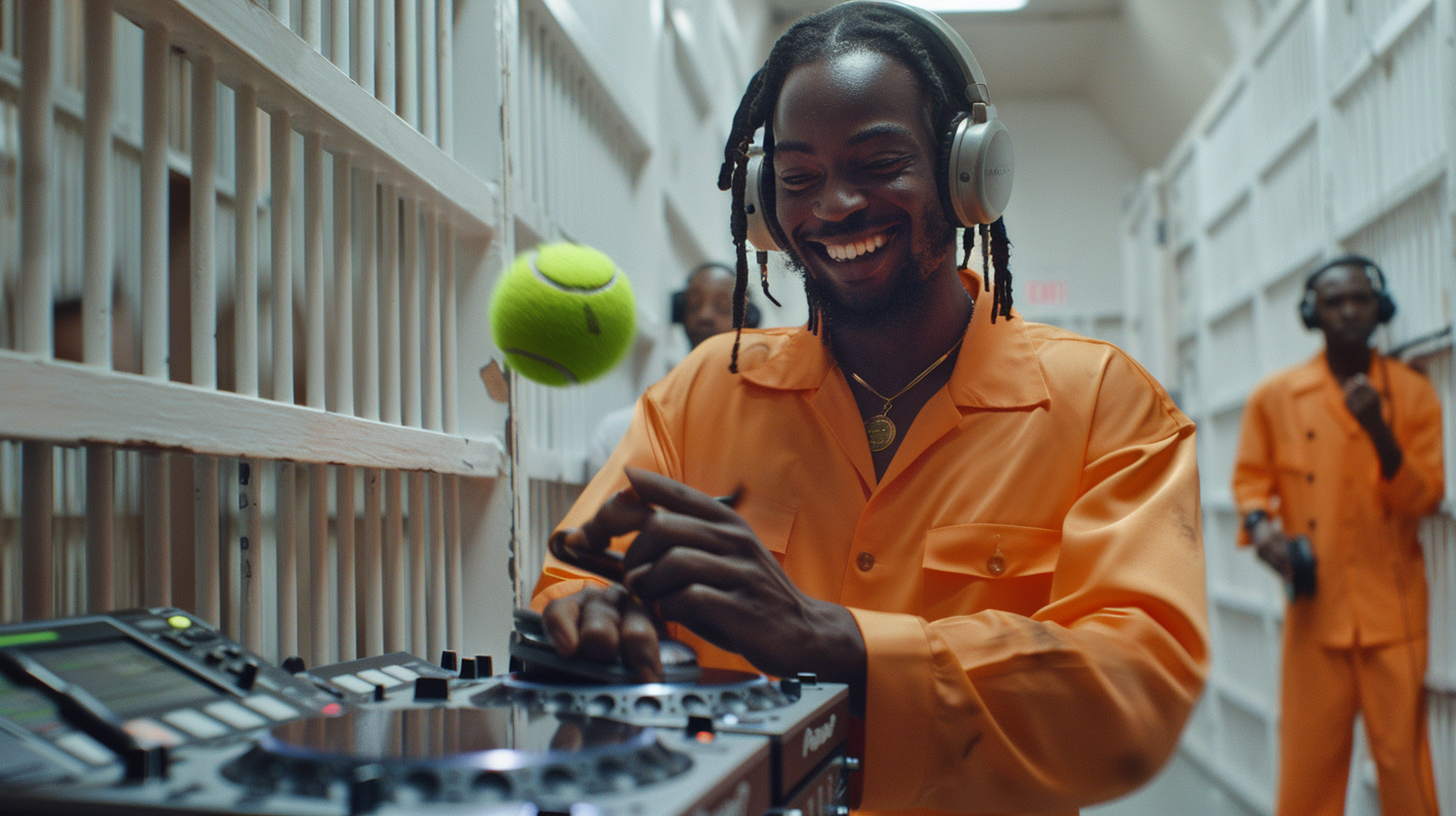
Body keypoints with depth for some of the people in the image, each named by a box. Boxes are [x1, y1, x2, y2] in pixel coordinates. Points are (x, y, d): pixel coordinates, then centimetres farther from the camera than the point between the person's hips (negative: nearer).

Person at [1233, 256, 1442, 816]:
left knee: (1403, 758, 0)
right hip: (1315, 606, 0)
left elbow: (1425, 496, 1)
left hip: (1392, 607, 0)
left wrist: (1378, 429, -15)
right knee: (1308, 759, 2)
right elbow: (1250, 476, 10)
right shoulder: (1275, 397, 4)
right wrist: (1261, 526, -11)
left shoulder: (1412, 393, 4)